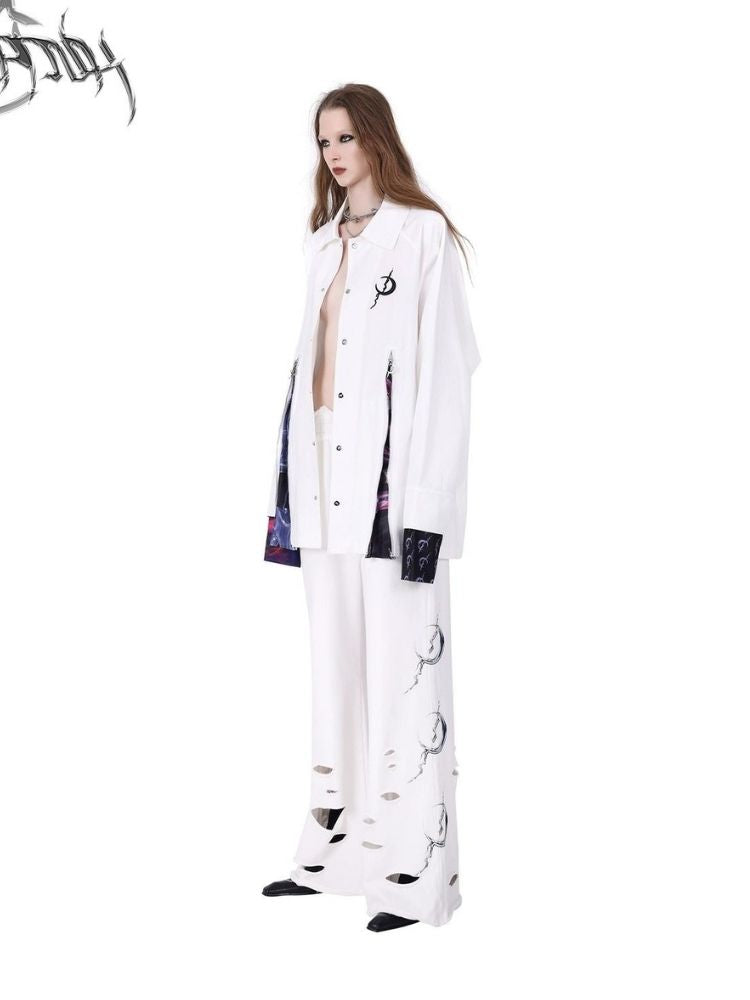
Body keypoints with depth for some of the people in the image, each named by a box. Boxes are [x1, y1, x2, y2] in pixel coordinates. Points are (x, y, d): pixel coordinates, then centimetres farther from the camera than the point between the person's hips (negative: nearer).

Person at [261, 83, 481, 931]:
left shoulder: (422, 235, -4)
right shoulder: (325, 242, 17)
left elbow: (443, 375, -10)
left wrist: (425, 509, -17)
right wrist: (288, 486, 12)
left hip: (390, 478, -7)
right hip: (325, 474, 7)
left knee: (399, 666, -6)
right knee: (336, 663, 11)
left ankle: (414, 869, 2)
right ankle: (334, 847, 20)